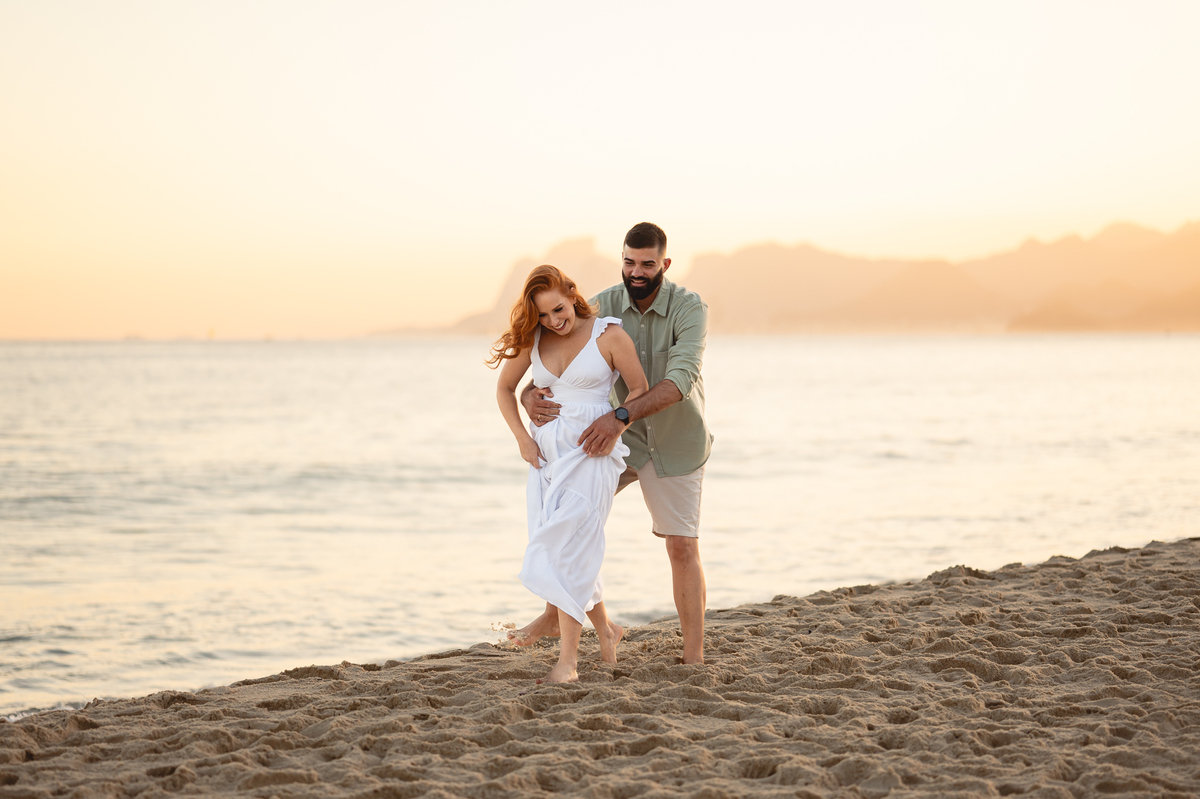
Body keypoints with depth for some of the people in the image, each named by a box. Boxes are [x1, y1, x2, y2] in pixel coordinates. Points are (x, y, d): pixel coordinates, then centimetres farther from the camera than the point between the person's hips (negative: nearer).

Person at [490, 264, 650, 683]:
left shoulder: (609, 335, -7)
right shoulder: (532, 339, 5)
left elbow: (640, 389, 0)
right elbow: (505, 388, 16)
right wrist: (522, 437, 4)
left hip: (591, 454, -5)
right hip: (547, 453, 5)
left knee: (568, 549, -14)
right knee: (564, 551, 7)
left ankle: (568, 659, -12)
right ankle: (606, 629, 29)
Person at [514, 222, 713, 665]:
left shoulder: (689, 308, -21)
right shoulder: (602, 307, -11)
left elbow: (679, 380, -34)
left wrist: (622, 416, -46)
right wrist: (531, 395, -35)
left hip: (675, 445, -3)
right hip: (621, 439, 3)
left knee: (683, 547, -2)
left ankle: (694, 657, 6)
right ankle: (554, 615, 12)